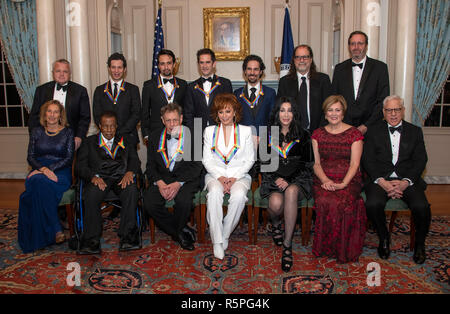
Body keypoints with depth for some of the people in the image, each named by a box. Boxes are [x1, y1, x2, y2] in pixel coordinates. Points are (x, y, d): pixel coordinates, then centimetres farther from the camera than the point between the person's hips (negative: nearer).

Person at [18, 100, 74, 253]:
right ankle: (56, 230, -32)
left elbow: (68, 159, 0)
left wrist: (49, 169, -14)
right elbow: (30, 157, 8)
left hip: (61, 173, -2)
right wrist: (43, 168, -13)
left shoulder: (67, 132, 8)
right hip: (39, 171, 2)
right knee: (39, 182, -36)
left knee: (42, 183, -36)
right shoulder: (36, 132, 15)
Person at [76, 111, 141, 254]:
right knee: (91, 195, -34)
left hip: (121, 178, 1)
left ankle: (128, 237, -31)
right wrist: (93, 176, -13)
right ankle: (91, 240, -26)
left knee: (132, 191, -34)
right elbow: (81, 165, 8)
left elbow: (135, 160, 11)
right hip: (99, 178, 0)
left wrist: (130, 172, -13)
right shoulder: (89, 142, 21)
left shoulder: (126, 142, 25)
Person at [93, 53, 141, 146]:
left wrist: (120, 133, -11)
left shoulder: (133, 89, 7)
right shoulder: (99, 90, 11)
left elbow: (136, 115, -1)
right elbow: (97, 116, 6)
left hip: (128, 138, -1)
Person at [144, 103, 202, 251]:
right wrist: (159, 183, -12)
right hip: (162, 178, 3)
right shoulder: (155, 137, 10)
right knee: (149, 202, -24)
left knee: (183, 201, -33)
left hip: (185, 178, -3)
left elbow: (196, 166, -6)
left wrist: (178, 183, -19)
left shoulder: (192, 136, -1)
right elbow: (150, 165, 7)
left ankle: (177, 231, 1)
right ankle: (182, 232, -6)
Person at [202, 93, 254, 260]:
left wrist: (234, 177, -10)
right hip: (215, 174, 1)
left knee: (239, 196, -33)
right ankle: (217, 241, -27)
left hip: (239, 175, 0)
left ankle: (224, 235, -16)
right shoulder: (209, 131, 11)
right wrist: (220, 177, -10)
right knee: (215, 193, -33)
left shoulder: (245, 131, 8)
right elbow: (207, 160, 6)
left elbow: (249, 160, 4)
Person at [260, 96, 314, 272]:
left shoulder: (303, 136, 9)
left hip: (297, 180, 0)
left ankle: (287, 245, -29)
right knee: (276, 203, -33)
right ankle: (276, 224, 7)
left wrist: (289, 182, -10)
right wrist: (276, 179, -10)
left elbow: (307, 165, 4)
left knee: (291, 191, -37)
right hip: (273, 180, 1)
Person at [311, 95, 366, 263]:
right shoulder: (318, 134, 14)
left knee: (341, 203, -34)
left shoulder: (354, 133, 5)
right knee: (325, 202, -32)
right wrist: (325, 180, -11)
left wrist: (343, 183, -18)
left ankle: (342, 249, -12)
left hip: (348, 181, -1)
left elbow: (354, 164, -2)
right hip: (323, 180, 2)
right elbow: (316, 163, 8)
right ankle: (325, 246, -12)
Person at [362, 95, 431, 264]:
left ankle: (419, 243, 4)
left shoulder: (415, 131, 13)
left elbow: (420, 160, 4)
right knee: (373, 204, -29)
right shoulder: (373, 131, 10)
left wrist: (405, 182, -13)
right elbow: (367, 160, 1)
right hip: (380, 179, 0)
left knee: (421, 207, -26)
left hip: (407, 179, 1)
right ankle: (384, 238, 1)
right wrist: (382, 182, -14)